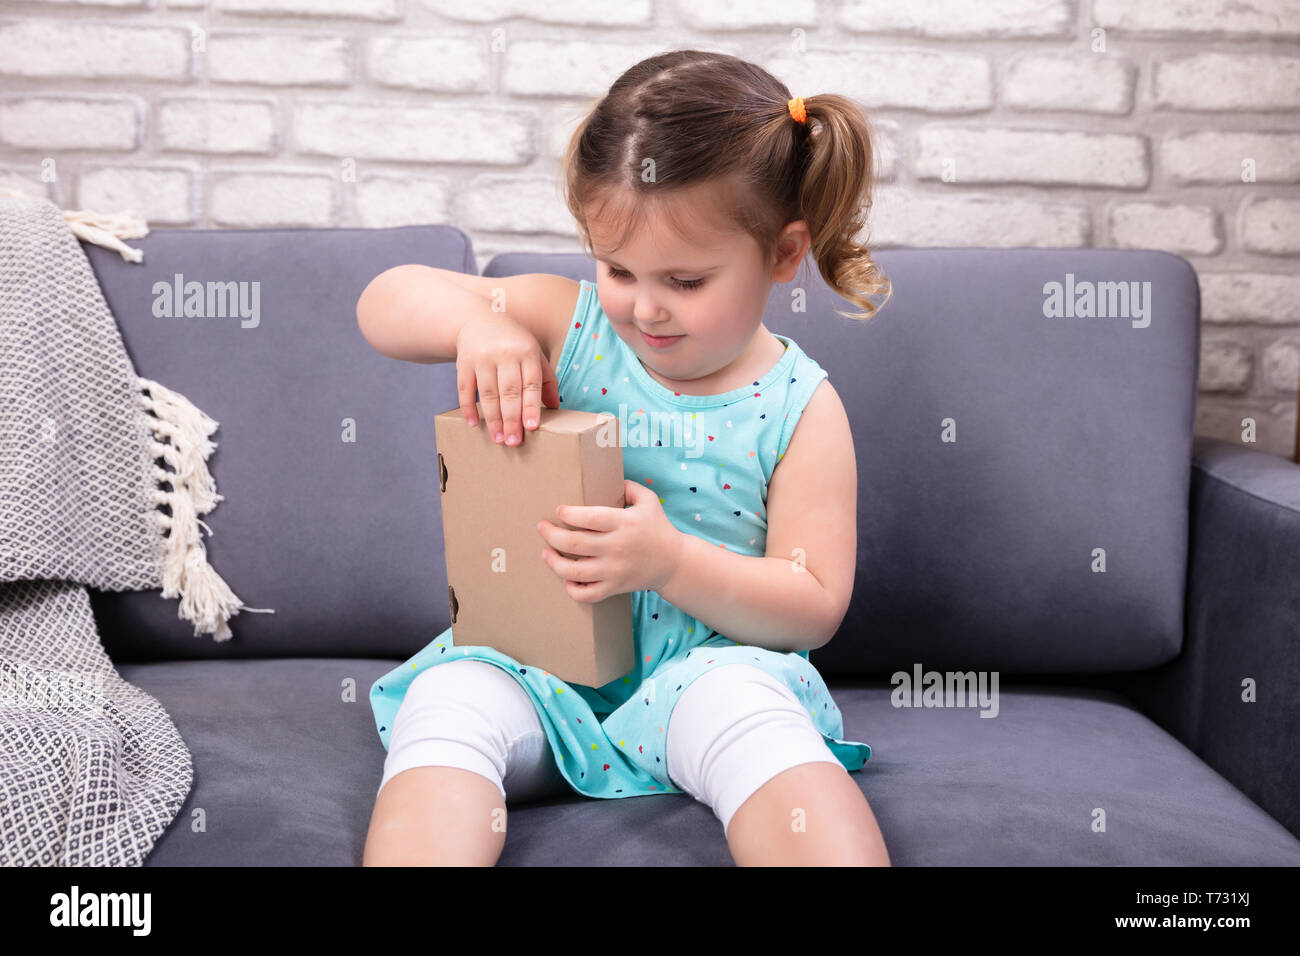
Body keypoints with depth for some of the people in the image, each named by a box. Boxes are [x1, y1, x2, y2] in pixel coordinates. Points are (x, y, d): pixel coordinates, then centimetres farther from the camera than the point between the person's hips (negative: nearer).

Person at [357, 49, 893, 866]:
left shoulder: (799, 408, -5)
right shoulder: (568, 323, 0)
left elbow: (815, 607, -8)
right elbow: (384, 304, 1)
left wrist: (672, 563, -24)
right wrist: (476, 321, -23)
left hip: (705, 666, -2)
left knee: (742, 706, -34)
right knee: (448, 699, -27)